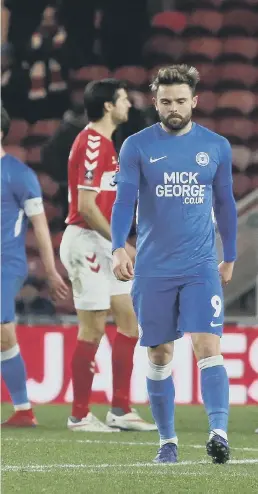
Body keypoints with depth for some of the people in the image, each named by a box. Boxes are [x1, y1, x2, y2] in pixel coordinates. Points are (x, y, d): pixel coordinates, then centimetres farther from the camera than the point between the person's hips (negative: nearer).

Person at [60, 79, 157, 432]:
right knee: (93, 327, -6)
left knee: (129, 318, 9)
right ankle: (79, 416, 1)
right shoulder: (91, 144, -16)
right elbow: (86, 206, -21)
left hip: (102, 244, 10)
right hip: (85, 241, -10)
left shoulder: (103, 143, 16)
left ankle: (121, 410, 12)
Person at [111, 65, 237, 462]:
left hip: (201, 267, 0)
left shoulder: (216, 147, 5)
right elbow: (124, 200, -6)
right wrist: (118, 247, -21)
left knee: (208, 346, -16)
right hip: (153, 269, 0)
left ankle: (219, 430, -24)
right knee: (160, 355, 6)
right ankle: (167, 440, 17)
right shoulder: (137, 147, 0)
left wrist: (230, 257, 19)